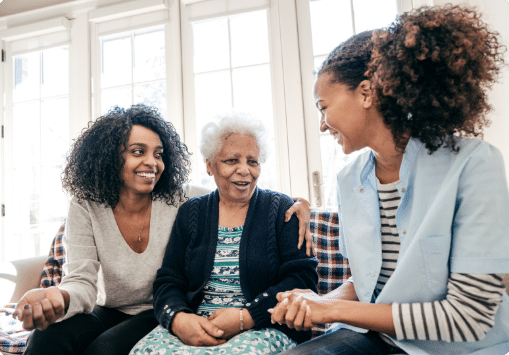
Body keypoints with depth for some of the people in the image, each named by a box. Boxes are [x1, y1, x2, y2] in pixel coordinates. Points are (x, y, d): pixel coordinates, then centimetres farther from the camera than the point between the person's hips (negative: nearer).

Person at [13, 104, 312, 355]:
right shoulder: (86, 210, -7)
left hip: (161, 316, -1)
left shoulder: (181, 201, -12)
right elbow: (83, 281, -14)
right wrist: (60, 297, -40)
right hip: (109, 313, 2)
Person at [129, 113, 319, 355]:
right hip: (194, 328, 2)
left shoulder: (282, 210, 4)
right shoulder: (190, 212, 11)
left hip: (265, 327, -1)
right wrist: (179, 319, -16)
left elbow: (302, 278, -5)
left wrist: (244, 318, -17)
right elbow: (168, 281, 6)